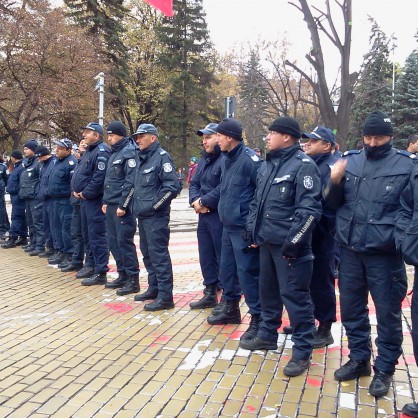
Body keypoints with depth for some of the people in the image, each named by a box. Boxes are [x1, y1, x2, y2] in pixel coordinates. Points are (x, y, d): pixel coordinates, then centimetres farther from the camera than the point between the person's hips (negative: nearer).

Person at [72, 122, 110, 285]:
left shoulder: (102, 151, -14)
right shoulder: (89, 151, 19)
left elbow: (100, 177, -24)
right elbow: (79, 173, 22)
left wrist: (86, 193, -16)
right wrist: (76, 190, 6)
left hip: (95, 200, -10)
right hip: (85, 199, 10)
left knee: (97, 236, -7)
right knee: (87, 234, 17)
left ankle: (100, 273, -3)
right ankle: (91, 265, 30)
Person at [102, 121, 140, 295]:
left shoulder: (129, 152, -11)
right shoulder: (114, 152, 17)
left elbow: (131, 181, -19)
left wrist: (123, 205, -20)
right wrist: (106, 202, 17)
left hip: (122, 206, -9)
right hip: (111, 206, 9)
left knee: (124, 241, -6)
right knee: (113, 241, 12)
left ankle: (133, 280, 2)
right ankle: (123, 275, 23)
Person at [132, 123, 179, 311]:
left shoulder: (161, 156, -10)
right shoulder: (142, 158, 17)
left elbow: (172, 186, -18)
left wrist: (153, 205, -17)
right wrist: (137, 206, 13)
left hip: (156, 216, -9)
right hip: (143, 215, 9)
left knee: (158, 254, -8)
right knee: (147, 252, 16)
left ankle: (165, 297, -2)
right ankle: (154, 288, 28)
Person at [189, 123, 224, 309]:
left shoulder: (226, 159, -14)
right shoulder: (204, 160, 17)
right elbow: (194, 183, 14)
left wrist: (203, 201, -16)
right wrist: (195, 200, -6)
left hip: (220, 216, -9)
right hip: (204, 215, 9)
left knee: (223, 257, -1)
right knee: (206, 256, 15)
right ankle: (210, 294, 27)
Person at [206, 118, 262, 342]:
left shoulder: (249, 159, -16)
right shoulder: (227, 159, 12)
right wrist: (225, 209, 16)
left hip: (244, 227, -9)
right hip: (228, 225, 9)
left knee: (247, 272, -4)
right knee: (227, 268, 18)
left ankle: (258, 319, 7)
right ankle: (230, 308, 36)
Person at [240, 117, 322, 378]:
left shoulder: (303, 165, -13)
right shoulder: (268, 165, 13)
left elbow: (309, 209, -19)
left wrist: (293, 241, -21)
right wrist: (253, 231, 14)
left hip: (289, 245, -8)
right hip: (266, 241, 9)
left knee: (294, 295, -2)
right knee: (268, 290, 19)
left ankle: (302, 352, 11)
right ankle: (267, 335, 37)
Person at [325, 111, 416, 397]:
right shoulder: (350, 160, 5)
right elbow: (333, 204, 6)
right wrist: (335, 183, -13)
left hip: (384, 253, -3)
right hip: (350, 249, 4)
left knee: (387, 313, 8)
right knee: (351, 308, 15)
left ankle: (384, 369, 26)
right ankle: (359, 359, 34)